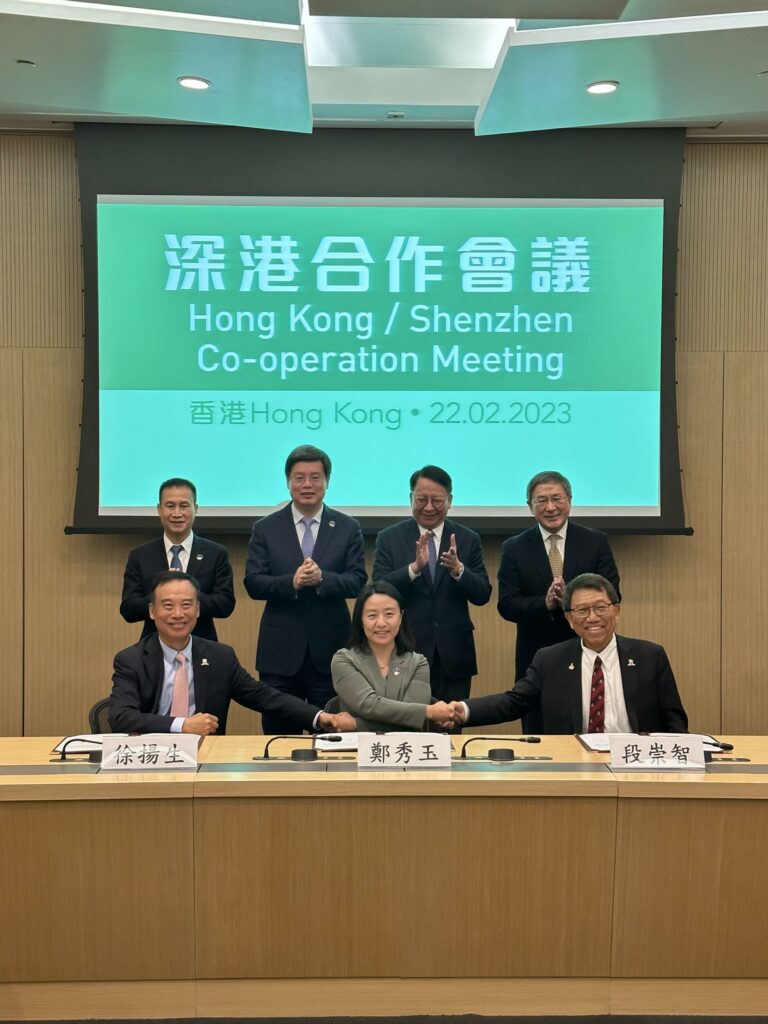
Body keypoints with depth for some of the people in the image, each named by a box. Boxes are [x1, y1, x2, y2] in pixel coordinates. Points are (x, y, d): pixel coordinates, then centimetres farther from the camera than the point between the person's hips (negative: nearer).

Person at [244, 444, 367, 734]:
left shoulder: (348, 528, 5)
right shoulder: (265, 529, 4)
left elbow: (358, 582, -2)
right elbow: (253, 584, -3)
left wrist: (322, 578, -21)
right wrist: (292, 582, -21)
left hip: (330, 651, 0)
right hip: (280, 653, 0)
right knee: (279, 735, 6)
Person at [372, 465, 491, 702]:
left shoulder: (468, 539, 4)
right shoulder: (389, 538, 1)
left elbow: (483, 595, -1)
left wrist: (458, 569, -20)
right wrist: (414, 567, -24)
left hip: (453, 658, 1)